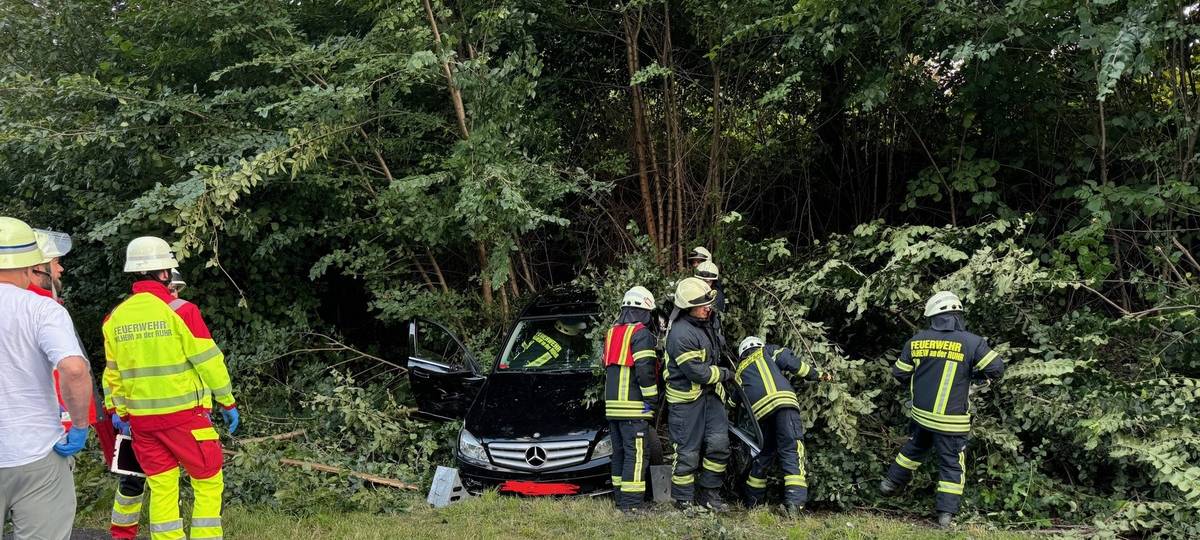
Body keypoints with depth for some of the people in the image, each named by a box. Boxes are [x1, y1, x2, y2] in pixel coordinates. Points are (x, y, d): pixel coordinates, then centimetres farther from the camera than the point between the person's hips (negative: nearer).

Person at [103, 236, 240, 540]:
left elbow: (113, 373, 13)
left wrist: (121, 412, 25)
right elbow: (209, 361, -10)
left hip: (142, 418, 5)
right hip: (184, 414, -5)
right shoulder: (180, 310, -12)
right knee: (208, 483, 6)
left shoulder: (115, 318, 5)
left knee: (161, 489, 11)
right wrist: (228, 402, 0)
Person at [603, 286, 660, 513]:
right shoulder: (641, 334, -10)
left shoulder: (611, 333, 17)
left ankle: (620, 500, 19)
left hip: (612, 406, 8)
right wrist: (653, 399, -8)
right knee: (636, 455, -7)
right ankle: (631, 505, -9)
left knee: (620, 453, 14)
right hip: (634, 407, -8)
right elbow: (645, 370, -17)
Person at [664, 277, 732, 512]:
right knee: (688, 451, 0)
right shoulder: (681, 334, -22)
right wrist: (725, 374, -11)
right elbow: (698, 372, -22)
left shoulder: (704, 325, 8)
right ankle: (684, 501, 13)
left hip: (708, 395, 8)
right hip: (686, 401, -8)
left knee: (719, 442, -1)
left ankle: (709, 493, 12)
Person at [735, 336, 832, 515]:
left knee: (763, 455, 20)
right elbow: (790, 361, 9)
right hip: (784, 401, -3)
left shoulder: (739, 372, 33)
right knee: (792, 452, -9)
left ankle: (753, 502, 29)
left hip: (760, 411, 4)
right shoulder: (766, 351, 25)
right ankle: (794, 502, -23)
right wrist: (817, 375, 15)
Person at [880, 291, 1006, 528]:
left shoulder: (917, 341, -3)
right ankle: (946, 513, 7)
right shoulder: (971, 342, -13)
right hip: (951, 420, -4)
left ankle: (892, 482, 41)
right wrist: (972, 373, 9)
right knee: (951, 464, 7)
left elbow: (899, 373, 6)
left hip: (921, 413, 4)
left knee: (915, 447, 29)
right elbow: (997, 369, -9)